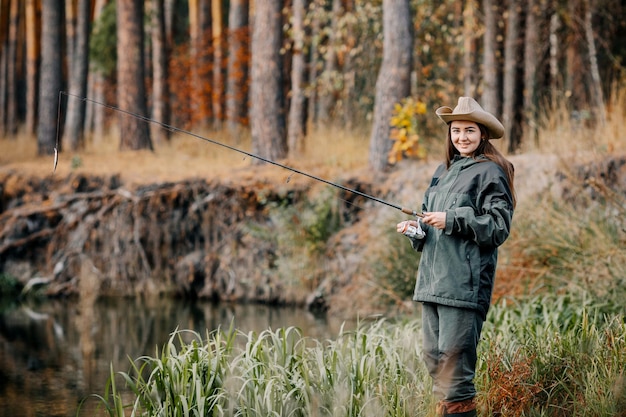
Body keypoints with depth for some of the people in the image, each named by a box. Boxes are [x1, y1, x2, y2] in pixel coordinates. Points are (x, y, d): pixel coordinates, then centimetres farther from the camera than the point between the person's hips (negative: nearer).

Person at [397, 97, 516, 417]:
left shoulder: (490, 172, -4)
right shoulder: (444, 171, 20)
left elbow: (498, 226, -10)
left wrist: (452, 220, -16)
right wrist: (416, 228, 7)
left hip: (464, 281, -8)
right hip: (433, 278, 8)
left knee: (454, 353, -12)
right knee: (433, 354, 8)